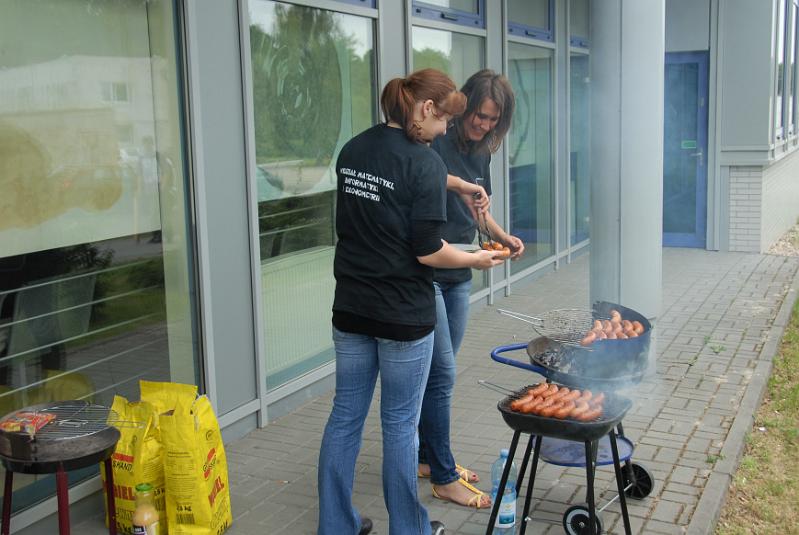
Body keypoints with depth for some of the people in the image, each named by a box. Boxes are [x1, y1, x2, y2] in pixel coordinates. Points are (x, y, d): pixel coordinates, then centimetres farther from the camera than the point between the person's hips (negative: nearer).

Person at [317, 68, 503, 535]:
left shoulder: (353, 150, 5)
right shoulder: (425, 162, -15)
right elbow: (428, 251, -18)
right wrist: (477, 259, 0)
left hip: (351, 308, 6)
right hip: (404, 314, -6)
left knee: (346, 414, 13)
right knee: (401, 423, 7)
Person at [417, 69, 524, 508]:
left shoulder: (480, 152, 10)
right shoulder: (436, 143, -13)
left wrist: (502, 237, 3)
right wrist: (457, 183, -34)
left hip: (458, 275, 8)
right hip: (424, 273, -8)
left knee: (438, 371, 16)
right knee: (442, 374, -4)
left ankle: (427, 457, 31)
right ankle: (444, 478, 8)